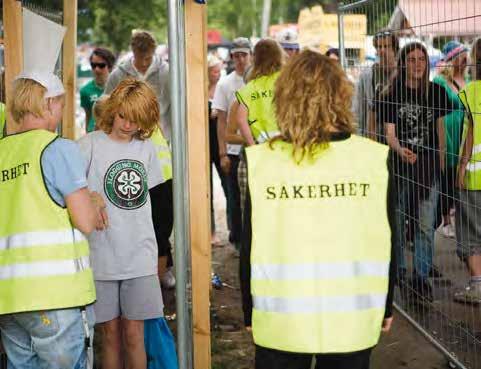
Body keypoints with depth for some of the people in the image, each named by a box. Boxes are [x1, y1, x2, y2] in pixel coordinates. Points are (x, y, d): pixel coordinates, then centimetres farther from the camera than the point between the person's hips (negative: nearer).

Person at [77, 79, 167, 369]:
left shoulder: (147, 148, 8)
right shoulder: (90, 145, -6)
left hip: (140, 256, 3)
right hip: (101, 256, -2)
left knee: (133, 334, 4)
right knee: (111, 334, 6)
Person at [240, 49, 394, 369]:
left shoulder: (260, 161, -9)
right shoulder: (374, 158, -8)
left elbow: (250, 248, -3)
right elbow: (385, 243, -1)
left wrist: (249, 313, 10)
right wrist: (386, 306, 13)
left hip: (280, 322, 0)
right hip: (352, 320, 1)